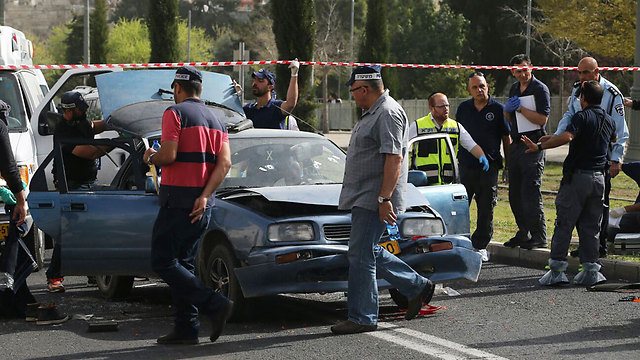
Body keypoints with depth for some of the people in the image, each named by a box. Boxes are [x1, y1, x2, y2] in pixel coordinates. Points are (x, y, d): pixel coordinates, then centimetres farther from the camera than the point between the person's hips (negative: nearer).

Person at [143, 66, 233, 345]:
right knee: (183, 262, 13)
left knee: (163, 262, -4)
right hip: (203, 204, 8)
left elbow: (168, 155, -19)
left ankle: (215, 305, -15)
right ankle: (186, 328, 9)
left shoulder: (175, 113, -8)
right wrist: (205, 196, -4)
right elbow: (225, 163, 3)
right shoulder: (215, 119, 14)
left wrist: (151, 158, 3)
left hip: (178, 200, -8)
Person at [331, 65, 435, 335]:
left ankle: (362, 318, -3)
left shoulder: (389, 114, -15)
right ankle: (417, 287, 23)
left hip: (374, 201, -11)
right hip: (363, 199, 11)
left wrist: (385, 199, -26)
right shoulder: (373, 113, 19)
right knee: (370, 253, 15)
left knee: (361, 256, -8)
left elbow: (394, 158, -23)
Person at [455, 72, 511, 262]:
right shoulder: (463, 108, 8)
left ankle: (480, 245, 13)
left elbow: (506, 137, 5)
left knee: (486, 209, 3)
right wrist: (454, 157, 14)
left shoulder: (498, 109, 0)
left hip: (489, 166, -2)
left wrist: (508, 162, 2)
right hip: (466, 165, 2)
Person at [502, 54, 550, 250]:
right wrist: (507, 109, 0)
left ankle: (539, 237, -7)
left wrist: (520, 108, -16)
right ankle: (524, 233, 20)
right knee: (515, 194, 10)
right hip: (516, 144, 8)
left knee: (530, 193, -11)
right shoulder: (514, 88, 16)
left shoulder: (540, 89, -8)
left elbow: (542, 119, -16)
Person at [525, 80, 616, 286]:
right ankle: (591, 270, 8)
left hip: (577, 175, -6)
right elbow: (614, 139, 35)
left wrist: (539, 146, -26)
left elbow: (566, 137, -28)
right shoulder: (609, 120, 12)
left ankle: (557, 270, -3)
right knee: (591, 226, 11)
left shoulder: (582, 117, -10)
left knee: (564, 224, -1)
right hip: (599, 177, 6)